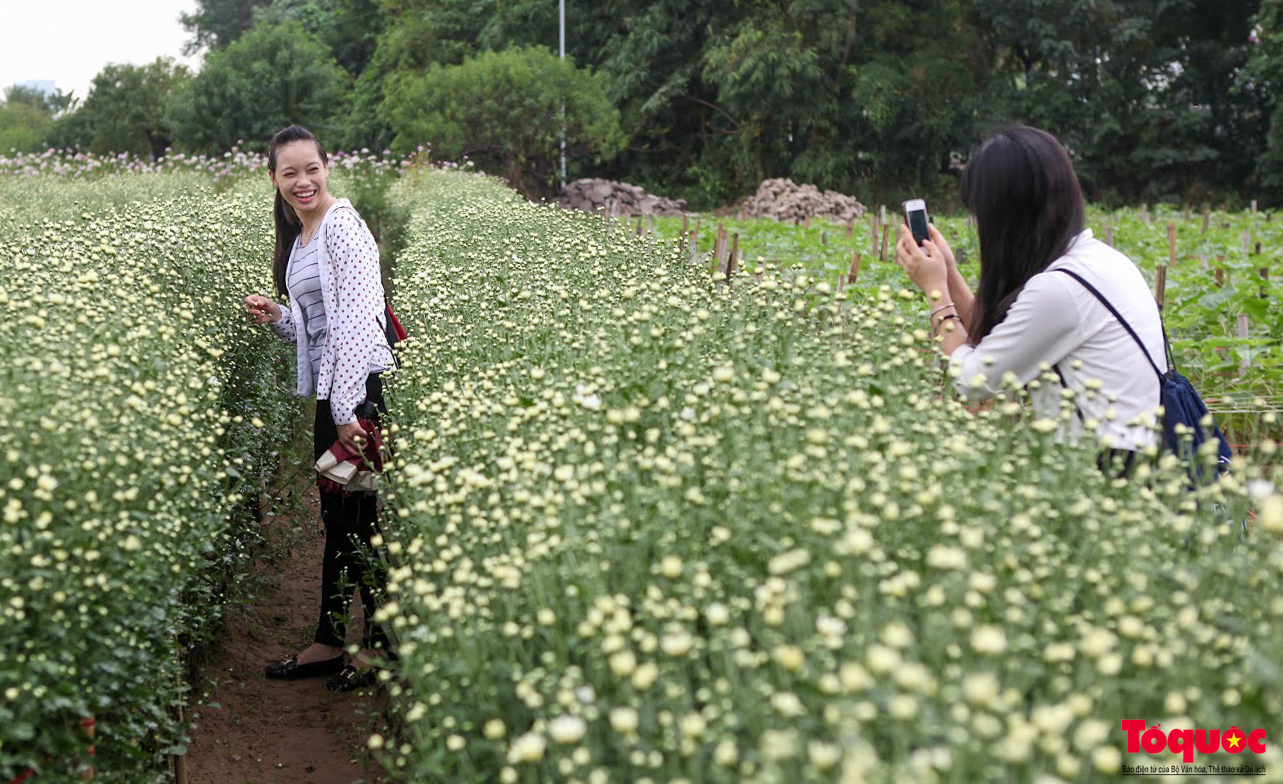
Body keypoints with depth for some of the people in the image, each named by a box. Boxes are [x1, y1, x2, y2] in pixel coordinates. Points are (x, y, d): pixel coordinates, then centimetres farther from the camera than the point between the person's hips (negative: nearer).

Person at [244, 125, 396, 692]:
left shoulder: (342, 227, -12)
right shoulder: (299, 237, 16)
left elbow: (354, 321, -18)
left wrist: (347, 411, -21)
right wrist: (275, 317, 1)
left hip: (360, 389, -9)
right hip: (331, 392, 9)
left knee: (360, 517, -2)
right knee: (335, 518, 14)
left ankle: (382, 644, 11)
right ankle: (329, 642, 23)